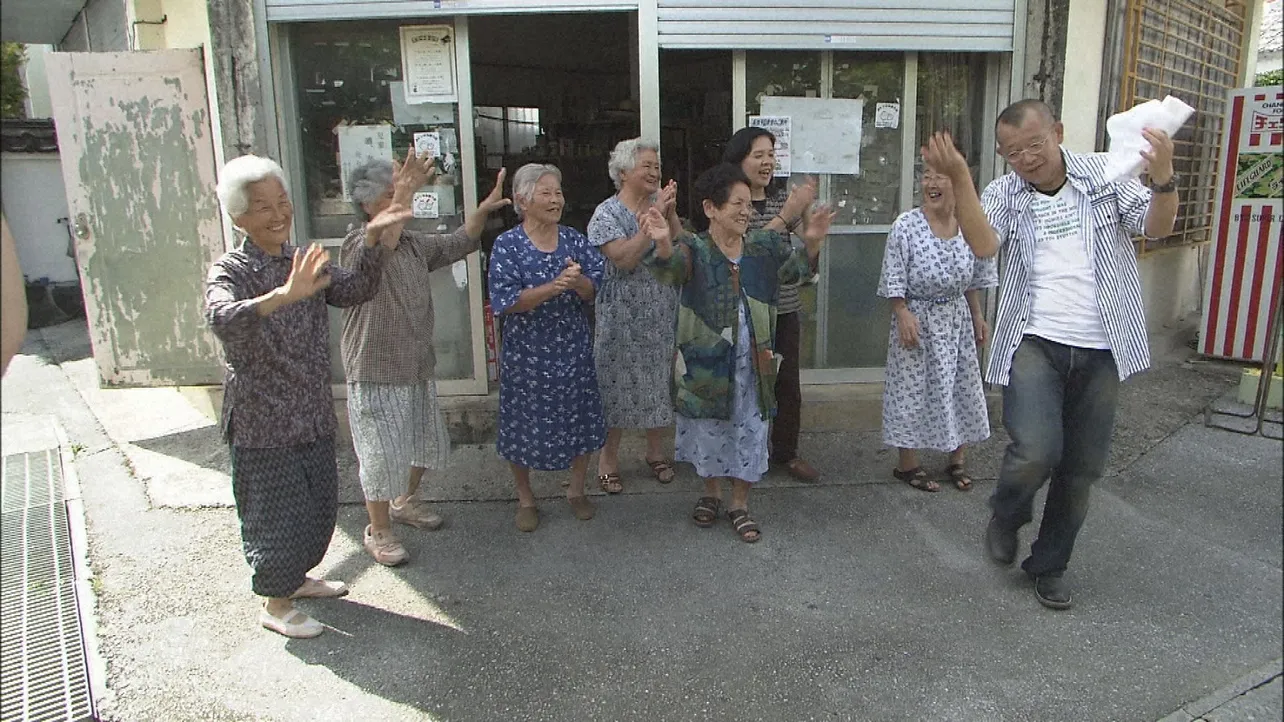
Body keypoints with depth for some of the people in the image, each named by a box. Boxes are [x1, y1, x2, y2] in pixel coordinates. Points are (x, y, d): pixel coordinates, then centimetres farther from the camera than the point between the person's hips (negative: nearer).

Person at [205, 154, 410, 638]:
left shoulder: (305, 265, 5)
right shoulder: (230, 272, -14)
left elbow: (354, 290, -8)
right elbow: (222, 319, -36)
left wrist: (372, 240, -22)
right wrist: (283, 295, -52)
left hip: (314, 416, 7)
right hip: (262, 422, -6)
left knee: (319, 506, 19)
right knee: (276, 514, 6)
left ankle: (297, 577, 43)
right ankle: (275, 604, 27)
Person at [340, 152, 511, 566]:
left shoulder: (414, 243, 8)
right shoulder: (356, 245, -16)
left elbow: (459, 243, 17)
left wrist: (484, 209, 1)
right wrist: (403, 195, -52)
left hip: (418, 367, 8)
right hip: (376, 374, -8)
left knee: (426, 441, 21)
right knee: (383, 455, 2)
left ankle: (406, 501, 45)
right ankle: (378, 532, 22)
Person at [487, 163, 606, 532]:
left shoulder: (575, 240, 2)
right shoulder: (507, 245, -8)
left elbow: (594, 291, -2)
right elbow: (506, 301, -17)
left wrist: (578, 281, -25)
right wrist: (553, 287, -29)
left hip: (574, 349, 3)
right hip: (527, 352, -3)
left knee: (580, 418, 12)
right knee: (525, 423, 8)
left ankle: (576, 489, 34)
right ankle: (525, 498, 28)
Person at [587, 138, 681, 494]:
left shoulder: (660, 205, 7)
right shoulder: (607, 214, -9)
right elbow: (625, 258, -23)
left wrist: (671, 214, -11)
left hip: (663, 315, 5)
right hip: (623, 316, -5)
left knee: (659, 381, 13)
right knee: (619, 383, 3)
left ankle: (655, 450, 31)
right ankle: (608, 457, 19)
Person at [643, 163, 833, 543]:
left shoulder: (764, 245, 0)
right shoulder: (694, 249, -12)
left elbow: (794, 268, -8)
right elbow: (671, 269, -31)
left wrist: (811, 243, -30)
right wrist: (663, 244, -54)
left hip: (754, 363, 3)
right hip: (706, 362, -2)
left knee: (749, 433, 11)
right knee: (709, 430, 15)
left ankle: (739, 504, 29)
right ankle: (712, 492, 39)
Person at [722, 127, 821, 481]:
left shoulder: (784, 195, 8)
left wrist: (806, 210, -10)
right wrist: (785, 215, -26)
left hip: (786, 307, 5)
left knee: (788, 381, 10)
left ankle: (786, 451, 24)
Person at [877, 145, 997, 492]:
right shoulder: (906, 226, -14)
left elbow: (974, 280, 9)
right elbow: (894, 280, -12)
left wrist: (978, 316, 10)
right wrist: (903, 315, -20)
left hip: (956, 319, 5)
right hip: (916, 318, -4)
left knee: (962, 385, 10)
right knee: (913, 388, 3)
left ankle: (956, 461, 27)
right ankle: (907, 463, 17)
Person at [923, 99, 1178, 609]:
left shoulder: (1104, 174, 5)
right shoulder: (1004, 193, 2)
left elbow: (1156, 227, -3)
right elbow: (983, 244, -17)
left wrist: (1163, 179, -23)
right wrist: (959, 177, -27)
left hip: (1101, 351, 2)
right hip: (1035, 343, -2)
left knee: (1083, 467, 9)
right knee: (1036, 451, -21)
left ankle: (1049, 565, 30)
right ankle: (1006, 515, 15)